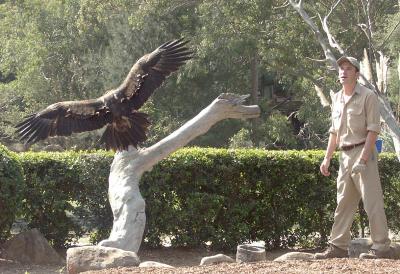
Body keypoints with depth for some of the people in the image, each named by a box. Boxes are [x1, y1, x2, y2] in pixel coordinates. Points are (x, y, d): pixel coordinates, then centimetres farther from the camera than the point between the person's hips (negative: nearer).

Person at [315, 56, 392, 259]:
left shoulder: (368, 96, -8)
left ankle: (381, 247, -4)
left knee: (372, 202, -7)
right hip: (345, 155, 8)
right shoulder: (336, 98, 14)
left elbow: (373, 130, -13)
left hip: (363, 152, -7)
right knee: (343, 203, 9)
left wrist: (363, 159, -20)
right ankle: (338, 247, 13)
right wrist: (327, 158, 15)